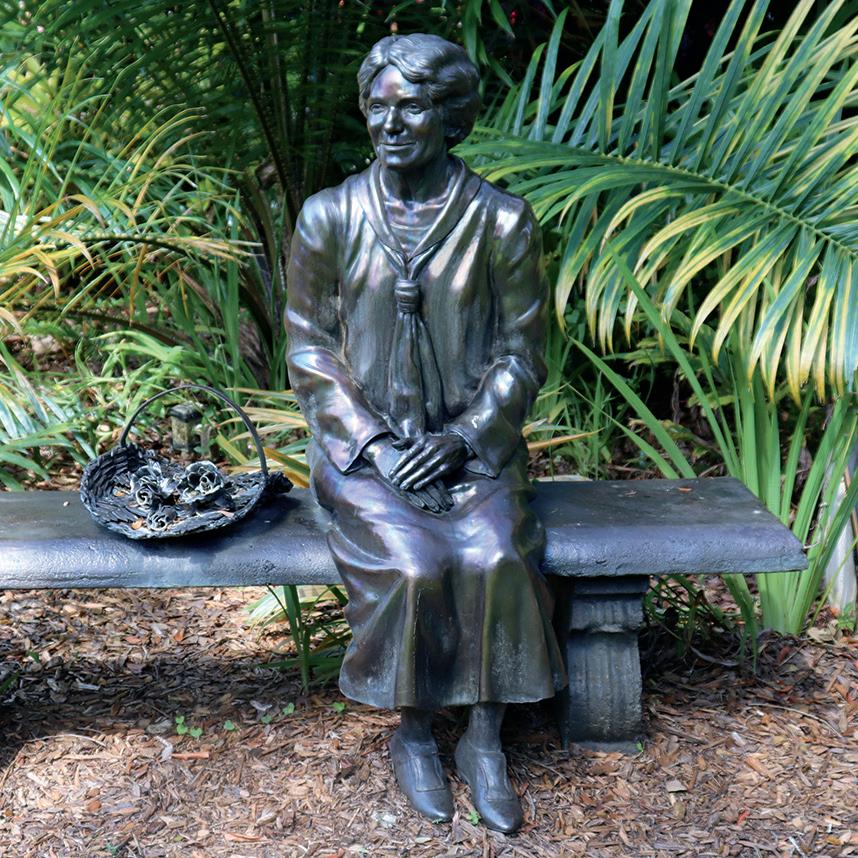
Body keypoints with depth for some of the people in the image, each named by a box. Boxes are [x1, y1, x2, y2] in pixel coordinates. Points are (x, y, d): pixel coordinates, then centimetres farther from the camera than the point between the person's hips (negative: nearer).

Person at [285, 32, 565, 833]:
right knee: (414, 567, -25)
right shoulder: (329, 217, -2)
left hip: (472, 442, 1)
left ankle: (485, 739, -4)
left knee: (495, 561, -26)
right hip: (363, 439, 0)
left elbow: (522, 355, 1)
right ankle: (412, 733, 2)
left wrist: (460, 438, -13)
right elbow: (310, 352, 1)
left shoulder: (502, 221, -4)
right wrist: (374, 443, -11)